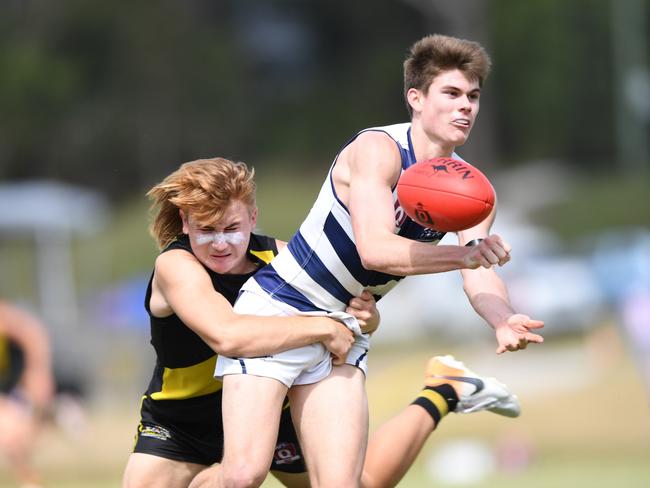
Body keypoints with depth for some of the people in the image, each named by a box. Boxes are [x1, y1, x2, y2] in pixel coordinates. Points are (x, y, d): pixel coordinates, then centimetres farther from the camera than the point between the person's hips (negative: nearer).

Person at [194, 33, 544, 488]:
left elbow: (480, 277, -13)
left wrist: (504, 321, -36)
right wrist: (464, 255, -47)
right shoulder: (378, 150, -20)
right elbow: (375, 249, -33)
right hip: (276, 312, -6)